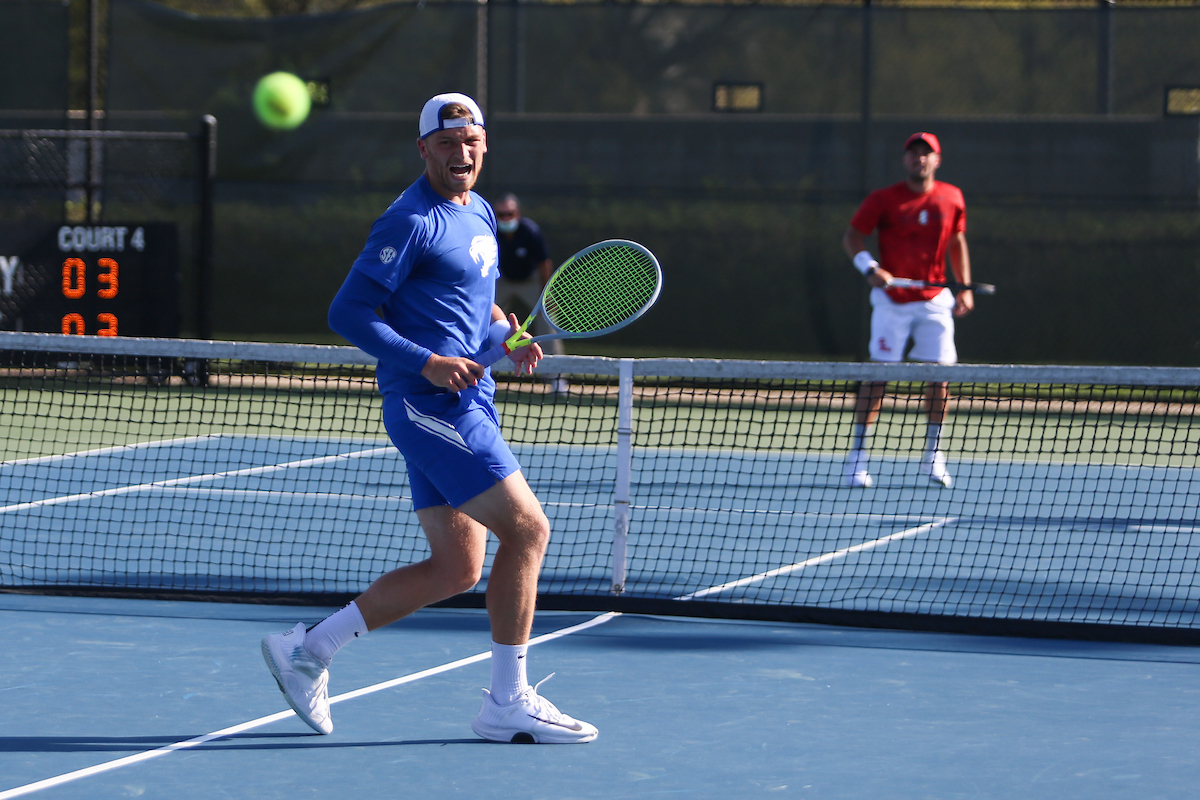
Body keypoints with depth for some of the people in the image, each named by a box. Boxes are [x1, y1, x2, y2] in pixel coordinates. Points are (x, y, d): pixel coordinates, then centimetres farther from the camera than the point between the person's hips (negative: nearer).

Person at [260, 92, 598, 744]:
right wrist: (429, 363, -22)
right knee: (527, 528, -12)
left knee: (456, 568, 8)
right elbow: (346, 313, -14)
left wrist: (509, 339, 8)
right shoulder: (411, 222, -12)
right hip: (430, 403, -10)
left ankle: (307, 649, 14)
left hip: (466, 399, 10)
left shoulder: (480, 214, 17)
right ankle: (507, 703, -4)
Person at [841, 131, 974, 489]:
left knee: (939, 375, -1)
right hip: (892, 299, -3)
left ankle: (933, 456, 12)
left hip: (935, 300, 3)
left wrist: (964, 287, 9)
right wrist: (870, 268, -19)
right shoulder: (883, 199, -6)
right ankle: (858, 456, 0)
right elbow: (852, 237, -2)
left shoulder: (952, 198, 4)